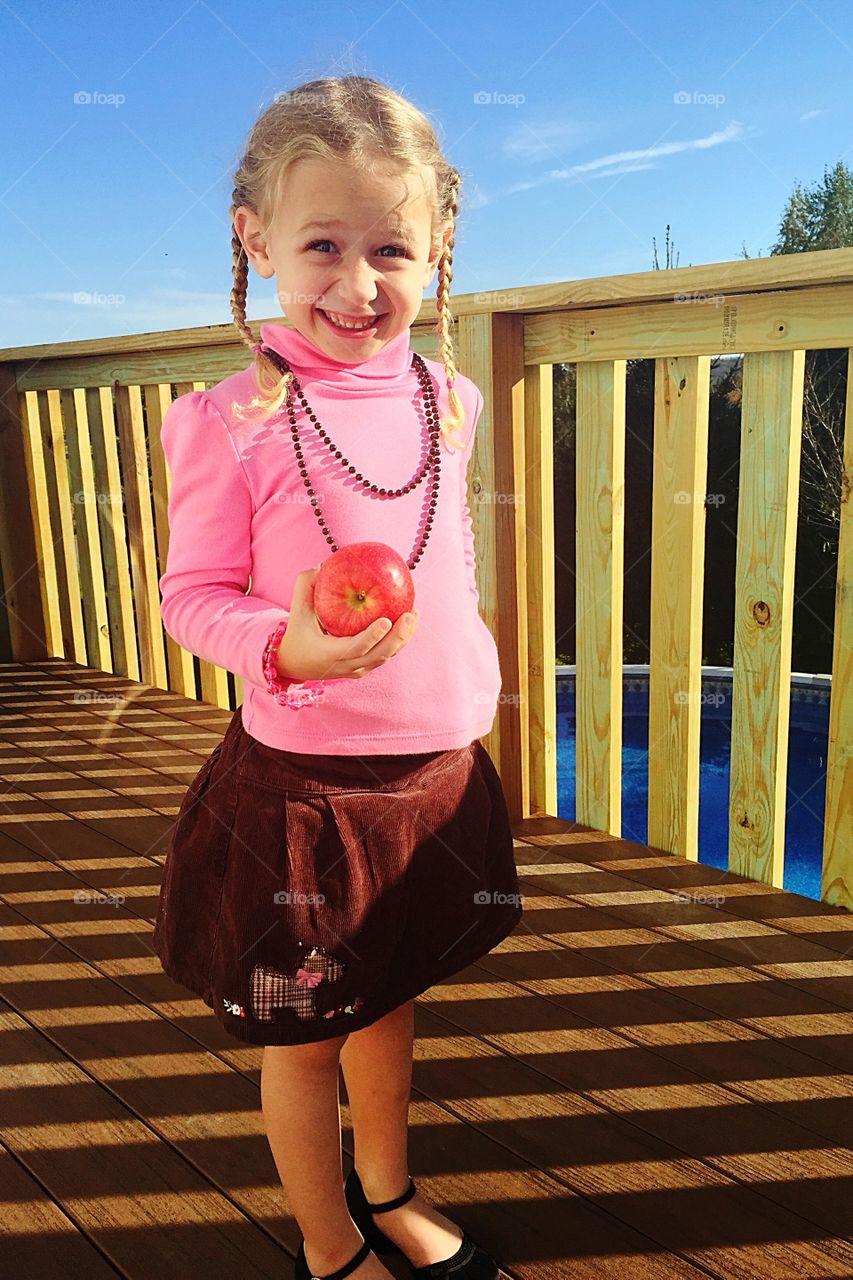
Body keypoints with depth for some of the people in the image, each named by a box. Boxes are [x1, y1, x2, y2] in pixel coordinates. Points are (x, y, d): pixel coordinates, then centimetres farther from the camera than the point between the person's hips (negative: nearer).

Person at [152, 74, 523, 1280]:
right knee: (304, 1036, 15)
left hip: (440, 768, 5)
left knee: (389, 1000, 24)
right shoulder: (233, 423, -15)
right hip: (302, 784, -4)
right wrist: (287, 645, -28)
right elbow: (193, 595, -10)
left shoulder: (443, 402, 1)